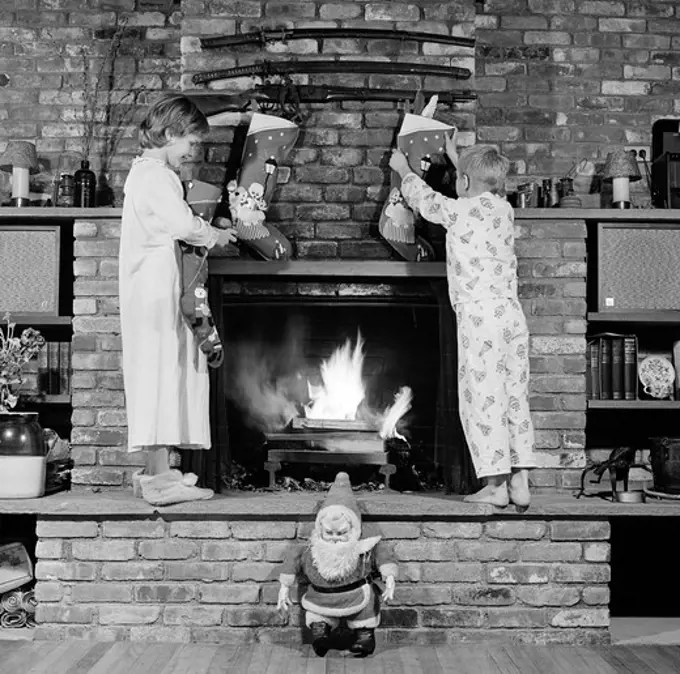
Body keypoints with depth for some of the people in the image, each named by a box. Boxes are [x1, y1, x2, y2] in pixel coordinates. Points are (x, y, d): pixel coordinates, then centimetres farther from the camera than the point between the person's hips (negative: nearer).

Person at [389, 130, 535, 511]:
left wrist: (404, 170, 34)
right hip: (513, 312, 7)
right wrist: (457, 158, 50)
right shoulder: (504, 210, 15)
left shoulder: (459, 210, -3)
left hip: (480, 314, -7)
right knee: (515, 397, 7)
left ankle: (496, 486, -3)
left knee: (483, 398, -3)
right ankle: (520, 483, 7)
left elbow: (425, 200, 15)